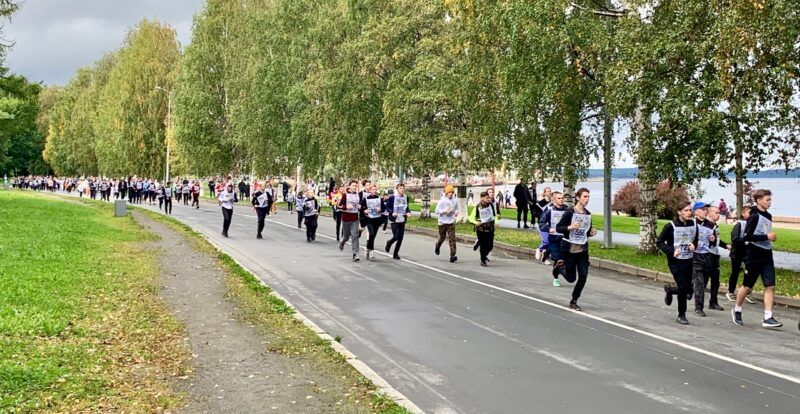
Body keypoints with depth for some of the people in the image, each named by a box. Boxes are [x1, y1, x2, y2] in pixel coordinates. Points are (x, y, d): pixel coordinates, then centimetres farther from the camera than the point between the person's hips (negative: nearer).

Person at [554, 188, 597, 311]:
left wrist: (591, 233, -2)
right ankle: (561, 267, 35)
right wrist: (570, 227, -26)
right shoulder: (570, 213, -12)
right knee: (571, 278, 3)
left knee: (583, 277, -3)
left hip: (583, 250, 5)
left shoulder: (588, 214, 6)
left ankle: (574, 302, 12)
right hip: (569, 249, -5)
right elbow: (558, 228, -10)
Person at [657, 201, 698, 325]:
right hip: (676, 261, -5)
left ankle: (669, 289, 40)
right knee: (683, 287, -9)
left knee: (688, 289, 8)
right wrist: (671, 251, -19)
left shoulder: (694, 224, 2)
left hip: (689, 260, 5)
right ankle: (681, 315, 7)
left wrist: (693, 245, -4)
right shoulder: (671, 226, -13)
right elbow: (659, 242, -7)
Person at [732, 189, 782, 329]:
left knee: (770, 286, -3)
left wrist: (771, 237, 9)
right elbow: (747, 236, -20)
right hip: (754, 258, -6)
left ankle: (768, 318, -2)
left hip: (767, 256, 6)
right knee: (747, 286, 7)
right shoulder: (754, 216, -13)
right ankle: (737, 311, 27)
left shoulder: (768, 216, 11)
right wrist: (766, 237, -20)